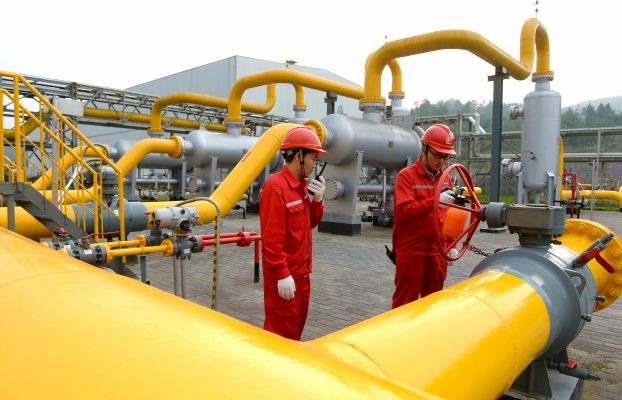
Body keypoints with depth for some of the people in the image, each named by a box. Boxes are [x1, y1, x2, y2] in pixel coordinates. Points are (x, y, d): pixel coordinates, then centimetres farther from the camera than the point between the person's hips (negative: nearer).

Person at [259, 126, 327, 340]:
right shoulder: (275, 187, -20)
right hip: (284, 275, -9)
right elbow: (271, 237, -23)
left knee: (296, 326, 22)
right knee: (282, 332, 4)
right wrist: (282, 274, -23)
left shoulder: (302, 186, 8)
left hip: (301, 272, 9)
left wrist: (317, 199, -1)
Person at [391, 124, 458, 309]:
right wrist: (435, 201, -28)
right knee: (405, 302, 4)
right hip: (411, 252, -5)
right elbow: (404, 210, -19)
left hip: (437, 251, 6)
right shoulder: (406, 175, -7)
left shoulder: (445, 178, 11)